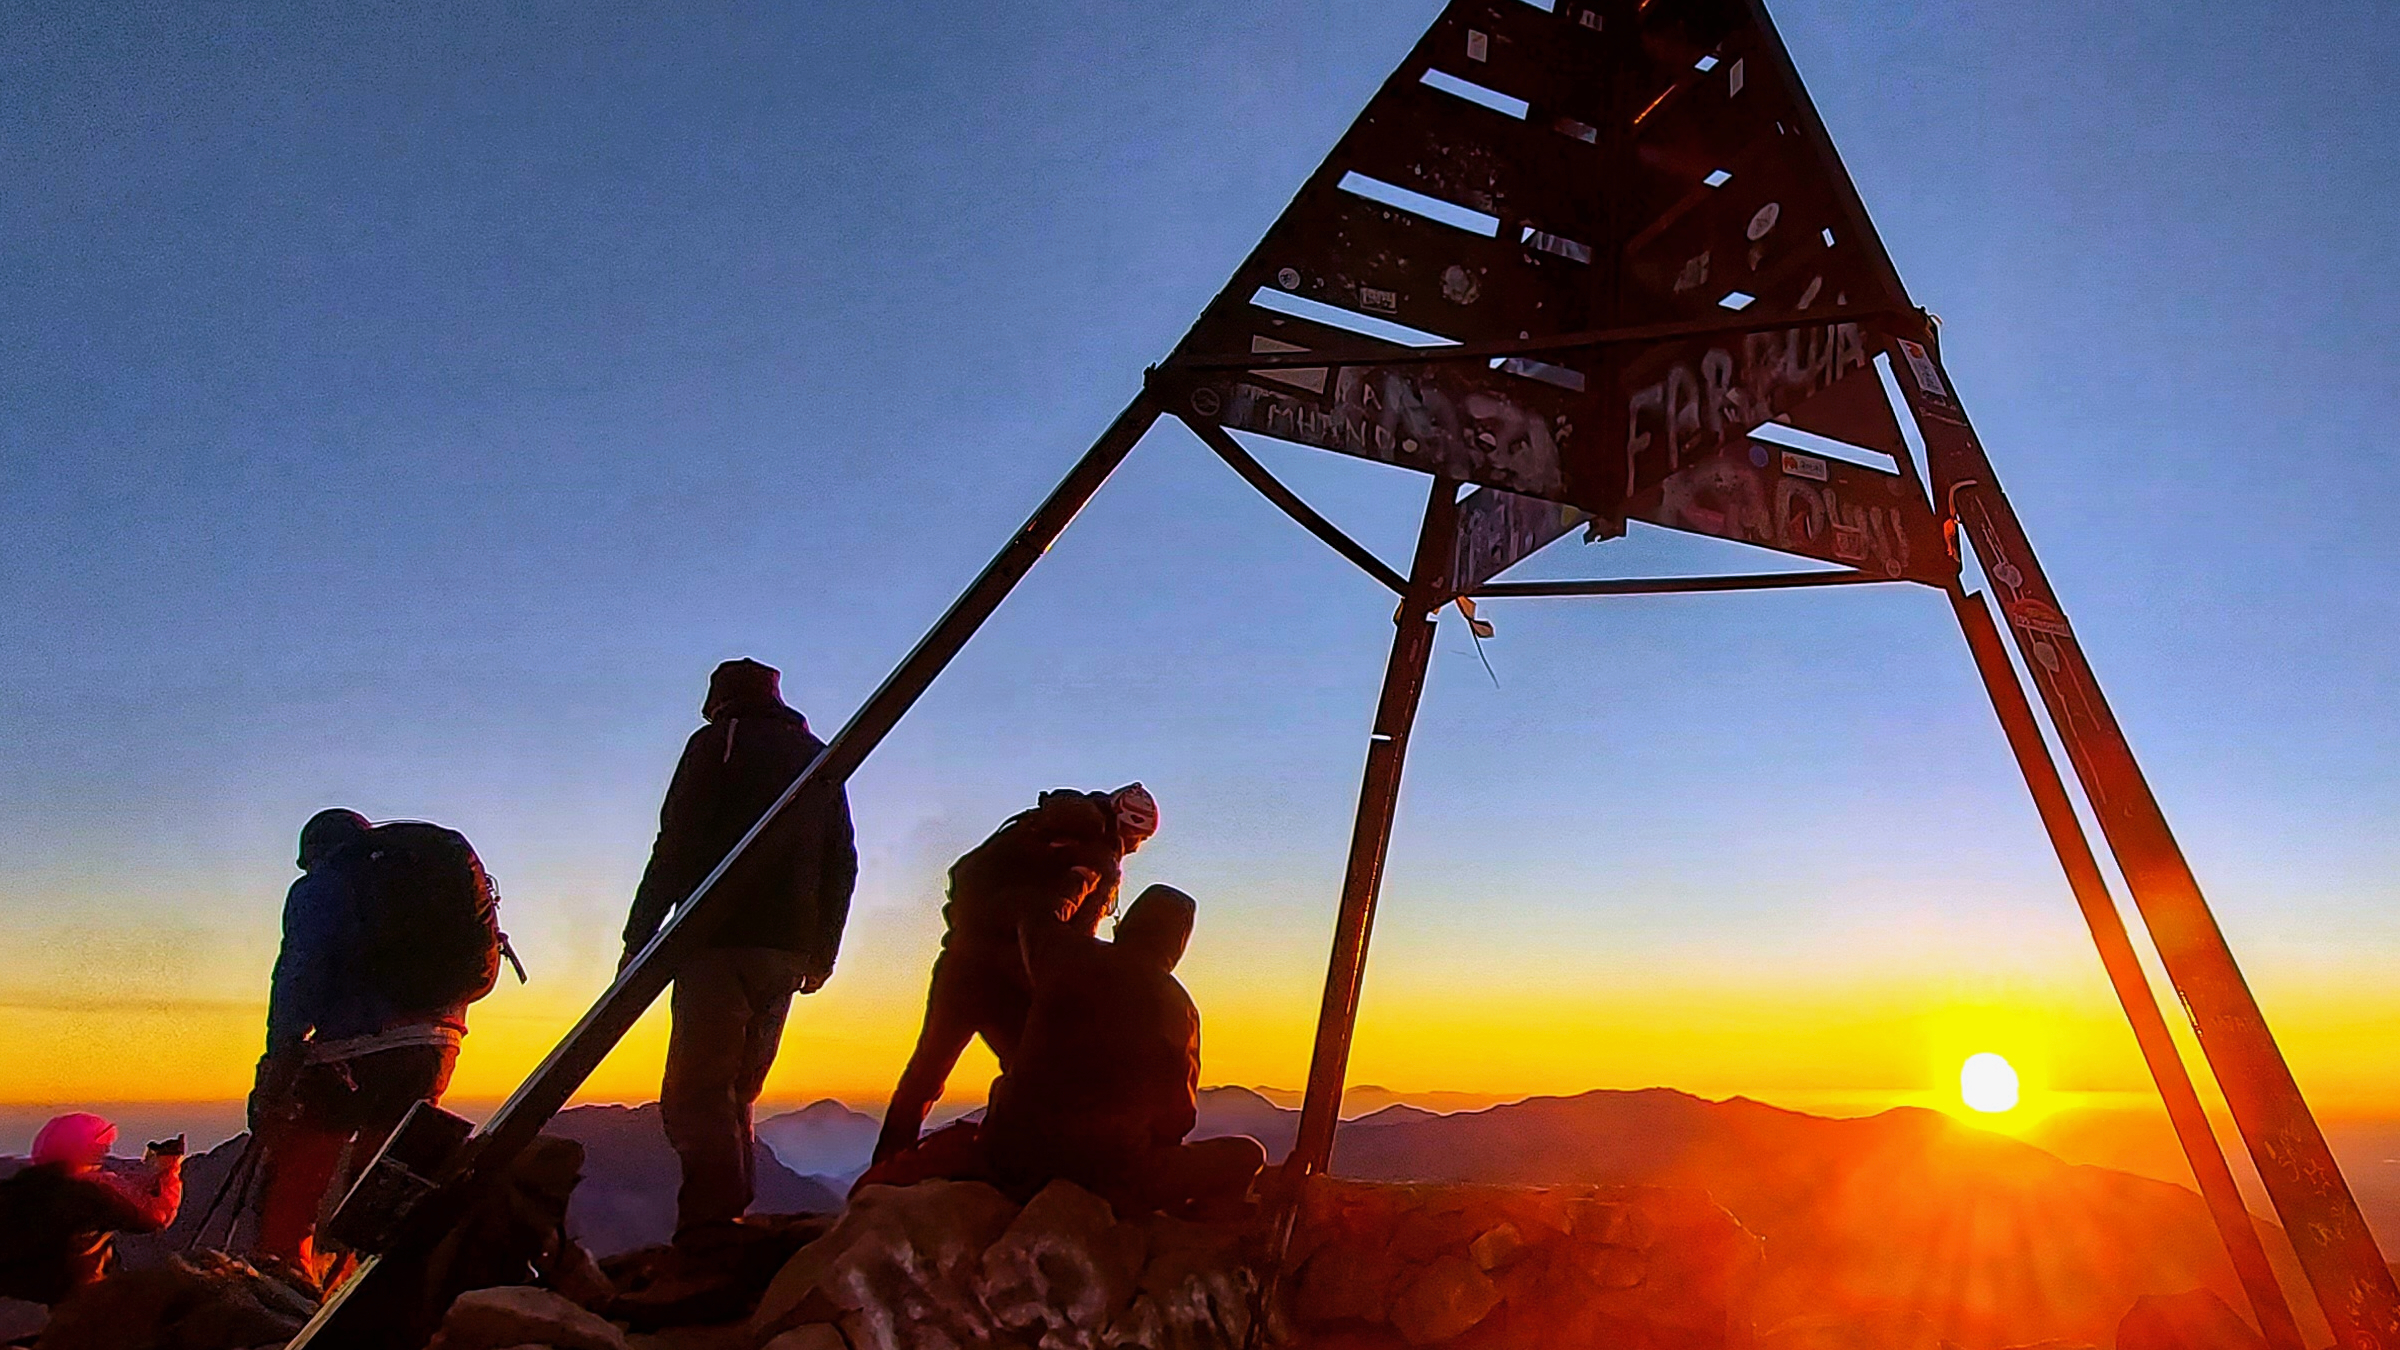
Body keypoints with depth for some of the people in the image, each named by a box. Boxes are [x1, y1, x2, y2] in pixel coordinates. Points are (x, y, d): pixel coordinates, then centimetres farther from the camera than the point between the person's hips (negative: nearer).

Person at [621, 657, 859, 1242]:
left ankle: (713, 1232, -22)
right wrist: (822, 953, 20)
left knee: (693, 1096, -9)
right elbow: (841, 866, 18)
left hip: (721, 942, -6)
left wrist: (638, 940, -3)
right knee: (735, 1096, 13)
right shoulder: (820, 758, 21)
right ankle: (733, 1230, 7)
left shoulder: (716, 743, 6)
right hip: (787, 950, 6)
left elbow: (676, 847, -4)